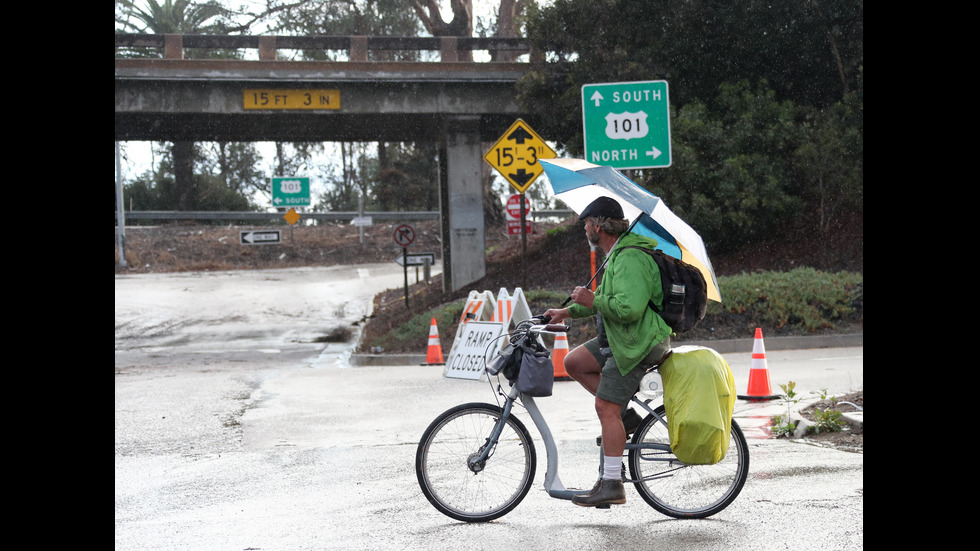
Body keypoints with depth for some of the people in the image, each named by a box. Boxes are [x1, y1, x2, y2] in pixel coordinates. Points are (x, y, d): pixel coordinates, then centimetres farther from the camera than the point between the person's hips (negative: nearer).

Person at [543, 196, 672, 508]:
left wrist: (592, 300, -19)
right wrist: (568, 312, 20)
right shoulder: (619, 254, 13)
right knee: (573, 363, 14)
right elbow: (610, 299, 26)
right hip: (619, 339, 10)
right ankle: (625, 415, 14)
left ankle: (612, 485, -7)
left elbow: (629, 308, -33)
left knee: (605, 408, -10)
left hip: (637, 345, -10)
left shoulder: (630, 260, -21)